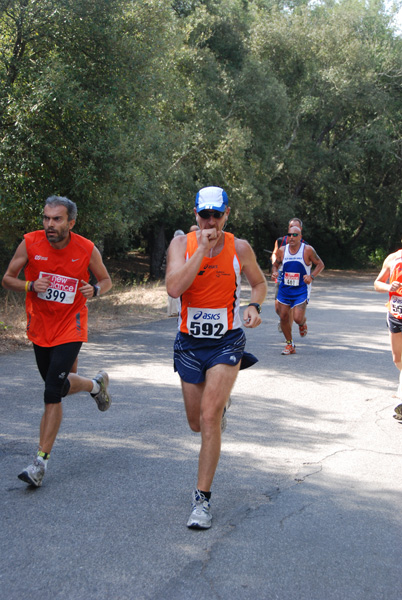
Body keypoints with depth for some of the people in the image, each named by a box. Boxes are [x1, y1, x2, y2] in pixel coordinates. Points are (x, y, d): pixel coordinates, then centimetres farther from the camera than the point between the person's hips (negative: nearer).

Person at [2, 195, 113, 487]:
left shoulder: (87, 250, -11)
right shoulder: (30, 243, -9)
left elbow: (106, 280, 6)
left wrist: (94, 290, -18)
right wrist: (30, 285, -21)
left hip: (70, 329, -3)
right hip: (40, 328, 4)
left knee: (53, 394, -14)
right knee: (59, 385, 18)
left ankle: (41, 461, -7)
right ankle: (96, 384, 52)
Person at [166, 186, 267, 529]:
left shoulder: (240, 248, -5)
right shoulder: (182, 244, -8)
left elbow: (259, 283, 12)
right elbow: (174, 288, -24)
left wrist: (254, 306, -9)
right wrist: (203, 249, -26)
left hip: (227, 342, -2)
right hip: (189, 342, 2)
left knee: (210, 419, -15)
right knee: (197, 423, 15)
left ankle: (202, 498, -5)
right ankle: (222, 401, 53)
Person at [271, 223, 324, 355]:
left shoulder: (308, 250, -8)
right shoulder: (282, 250, 2)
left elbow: (320, 264, 1)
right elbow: (275, 264, 16)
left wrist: (312, 276, -14)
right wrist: (274, 272, -6)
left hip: (301, 290, -4)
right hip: (284, 289, 4)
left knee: (298, 318, -15)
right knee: (283, 317, 2)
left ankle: (303, 323, 25)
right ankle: (289, 345, 20)